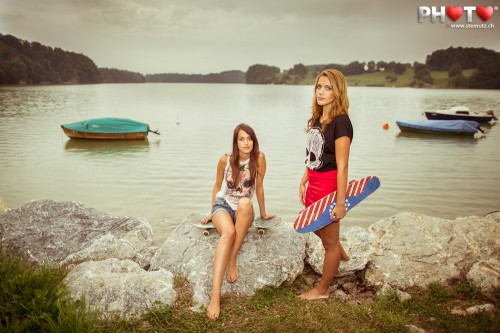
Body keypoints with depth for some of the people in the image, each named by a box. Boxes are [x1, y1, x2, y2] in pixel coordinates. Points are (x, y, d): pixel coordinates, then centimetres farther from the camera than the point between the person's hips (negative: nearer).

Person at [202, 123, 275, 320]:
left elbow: (259, 187, 0)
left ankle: (233, 260, -27)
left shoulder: (259, 158, -8)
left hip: (243, 211, 1)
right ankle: (215, 295, -45)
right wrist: (211, 212, 12)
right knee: (228, 232, -36)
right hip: (222, 205, -1)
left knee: (245, 203, -38)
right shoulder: (225, 160, -7)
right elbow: (217, 186, 7)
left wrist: (263, 214, 8)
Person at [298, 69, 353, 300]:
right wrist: (303, 182, 14)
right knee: (315, 227, 29)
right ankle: (340, 253, 56)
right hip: (314, 183, 8)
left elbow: (342, 166, -21)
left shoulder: (340, 122, -19)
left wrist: (340, 202, -20)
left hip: (330, 185, -8)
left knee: (329, 241, 11)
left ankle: (322, 290, 29)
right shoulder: (316, 119, 6)